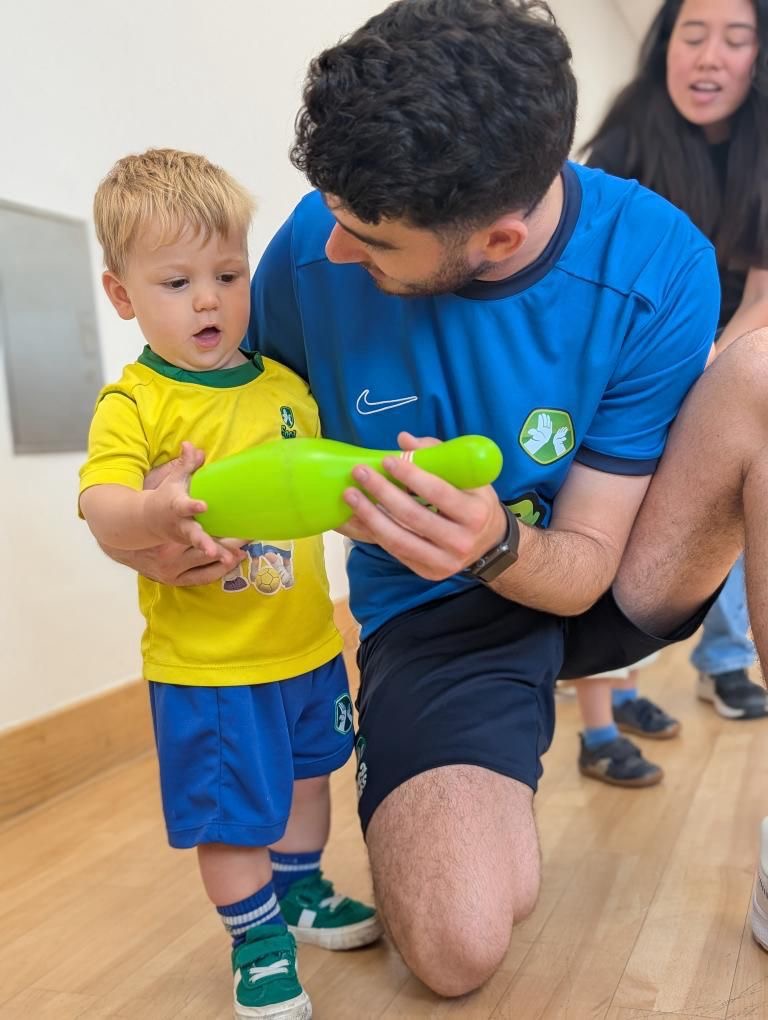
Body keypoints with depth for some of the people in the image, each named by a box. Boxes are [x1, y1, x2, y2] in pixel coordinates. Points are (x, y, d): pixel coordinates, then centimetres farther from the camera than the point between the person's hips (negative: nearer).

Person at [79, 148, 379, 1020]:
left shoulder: (285, 386, 3)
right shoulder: (132, 403, -15)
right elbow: (100, 506, -30)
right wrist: (154, 512, -49)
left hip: (307, 645, 6)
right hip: (206, 664, -6)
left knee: (305, 775, 24)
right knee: (230, 811, 7)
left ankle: (300, 890, 48)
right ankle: (258, 939, 31)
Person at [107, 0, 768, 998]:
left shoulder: (657, 268, -21)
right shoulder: (319, 245, -18)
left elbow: (585, 567, -14)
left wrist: (498, 544, -38)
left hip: (591, 588, 1)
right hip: (434, 615, -1)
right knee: (456, 945, -27)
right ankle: (421, 807, 12)